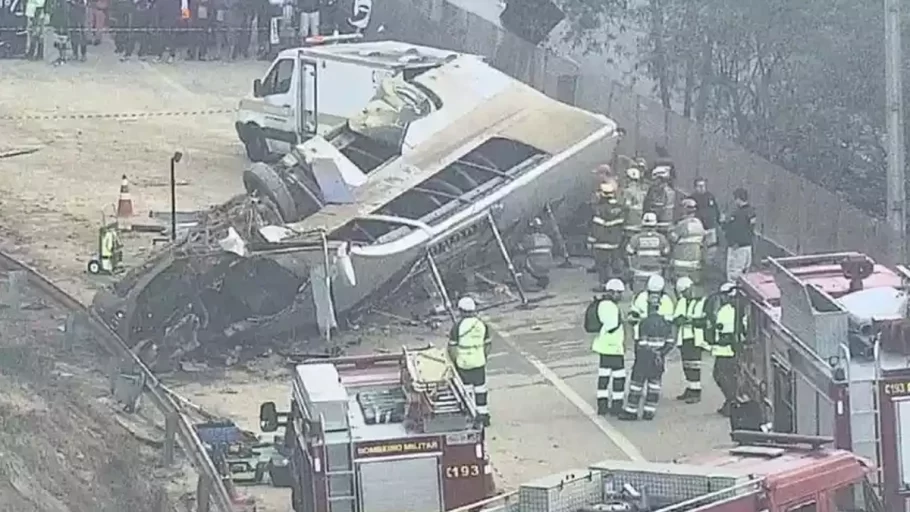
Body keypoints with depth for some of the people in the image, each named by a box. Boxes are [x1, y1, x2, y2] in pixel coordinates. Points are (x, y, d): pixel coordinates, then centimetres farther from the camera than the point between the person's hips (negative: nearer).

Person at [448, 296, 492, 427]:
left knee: (467, 389, 11)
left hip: (463, 363, -2)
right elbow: (487, 346, 5)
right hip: (479, 362, 2)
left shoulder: (457, 326, -13)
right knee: (480, 389, 11)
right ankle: (483, 415, 16)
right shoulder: (482, 325, -2)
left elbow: (452, 348, -10)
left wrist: (454, 361, 4)